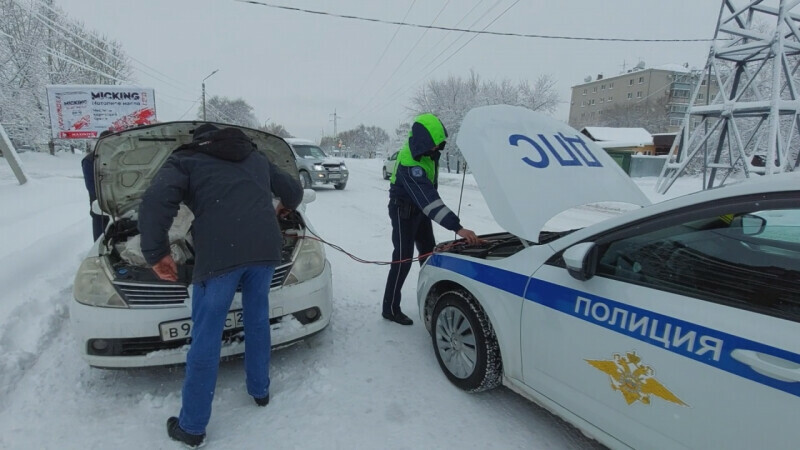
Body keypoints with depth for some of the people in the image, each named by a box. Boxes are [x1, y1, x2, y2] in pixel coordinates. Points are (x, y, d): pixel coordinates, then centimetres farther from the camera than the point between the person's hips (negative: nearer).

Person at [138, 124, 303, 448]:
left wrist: (157, 253, 4)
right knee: (257, 317, 24)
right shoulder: (256, 157, 29)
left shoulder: (185, 160, 17)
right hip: (266, 247, 4)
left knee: (206, 336, 7)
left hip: (220, 252, -4)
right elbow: (294, 190, 37)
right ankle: (260, 390, 40)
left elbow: (154, 203, -3)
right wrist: (282, 210, 58)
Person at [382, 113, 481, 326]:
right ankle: (390, 309, 8)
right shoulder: (410, 164, -37)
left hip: (420, 208, 9)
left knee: (429, 255, 13)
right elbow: (428, 199, -45)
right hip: (404, 211, -8)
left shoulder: (426, 149, -8)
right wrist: (457, 227, -51)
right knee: (403, 260, -5)